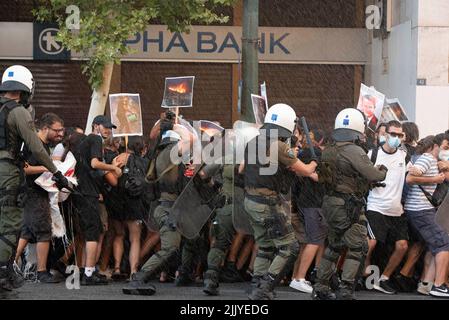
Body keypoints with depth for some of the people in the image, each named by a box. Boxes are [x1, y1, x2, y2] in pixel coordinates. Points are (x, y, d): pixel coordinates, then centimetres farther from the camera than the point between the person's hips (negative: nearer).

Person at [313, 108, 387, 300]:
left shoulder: (328, 152, 8)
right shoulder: (354, 151, -17)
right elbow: (373, 175, -22)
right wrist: (383, 172, 2)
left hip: (330, 204, 8)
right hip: (349, 206, -8)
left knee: (334, 246, 20)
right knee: (357, 247, -1)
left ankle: (321, 288, 23)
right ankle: (345, 290, -7)